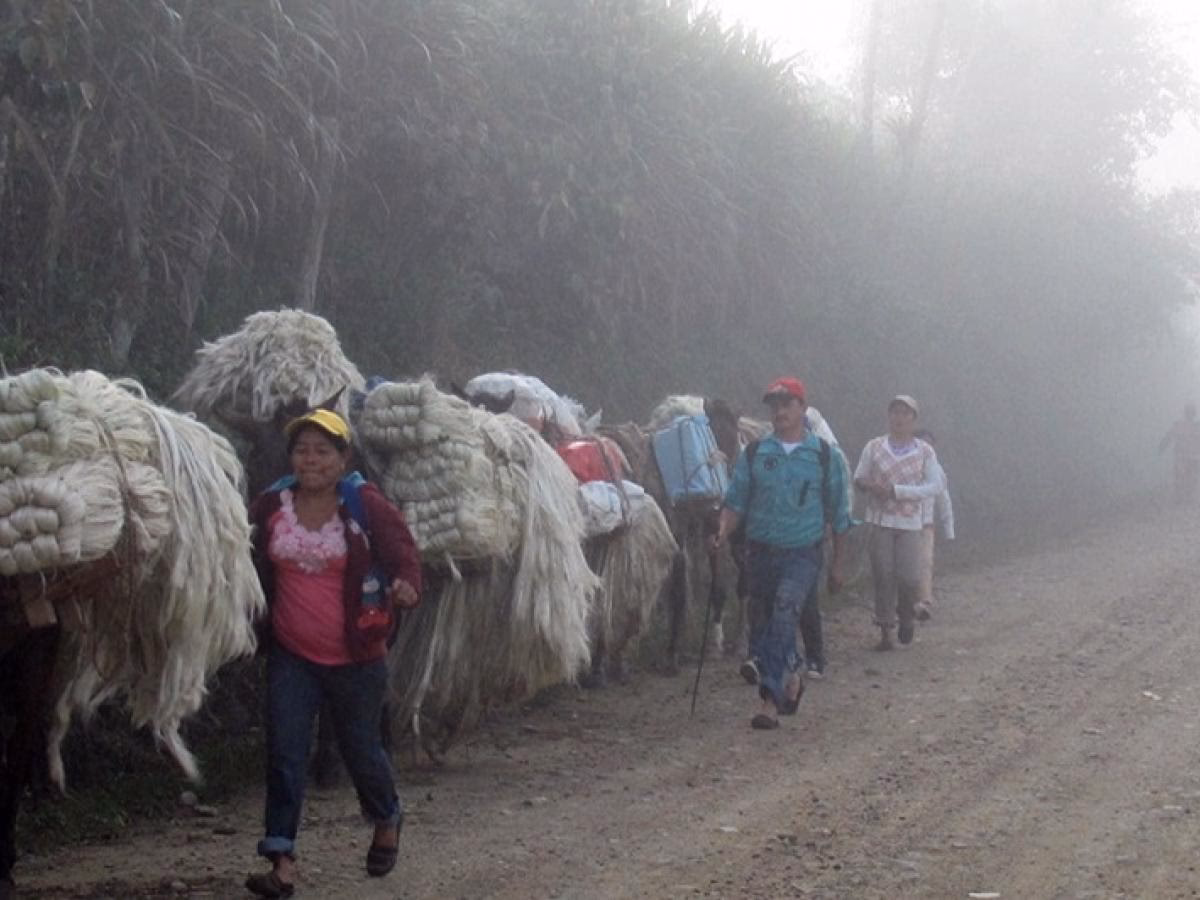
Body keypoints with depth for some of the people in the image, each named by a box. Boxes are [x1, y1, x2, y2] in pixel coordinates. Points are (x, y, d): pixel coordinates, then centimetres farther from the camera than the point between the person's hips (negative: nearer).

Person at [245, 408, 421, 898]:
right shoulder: (269, 506, -2)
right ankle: (282, 860, -1)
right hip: (291, 655, 2)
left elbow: (404, 555, -14)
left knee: (361, 747, 13)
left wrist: (406, 586, -35)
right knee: (284, 752, -4)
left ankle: (387, 820, 42)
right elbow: (252, 564, 10)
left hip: (355, 656, -2)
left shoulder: (366, 505, -12)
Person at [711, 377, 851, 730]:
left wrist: (837, 564, 9)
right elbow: (735, 501, 3)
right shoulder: (753, 454, 4)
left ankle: (771, 699, -28)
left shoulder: (825, 456, 1)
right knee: (761, 625, 10)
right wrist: (724, 530, -17)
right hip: (760, 552, 3)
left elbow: (838, 515, 7)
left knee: (784, 610, -25)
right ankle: (789, 678, 37)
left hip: (803, 554, -3)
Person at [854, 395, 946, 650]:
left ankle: (906, 617, 21)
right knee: (883, 577, -3)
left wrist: (897, 491, -14)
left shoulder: (924, 451, 1)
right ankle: (885, 631, 7)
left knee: (909, 577, -8)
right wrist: (869, 486, -17)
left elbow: (936, 485, -5)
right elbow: (859, 478, 8)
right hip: (880, 521, 1)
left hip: (910, 523, 0)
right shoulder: (874, 447, 3)